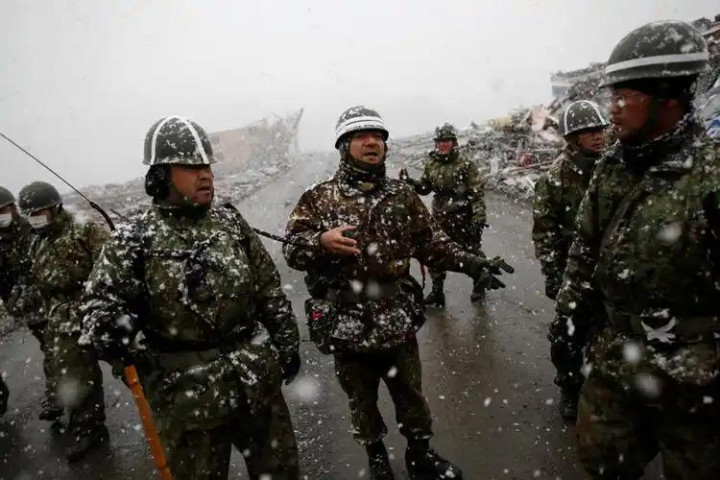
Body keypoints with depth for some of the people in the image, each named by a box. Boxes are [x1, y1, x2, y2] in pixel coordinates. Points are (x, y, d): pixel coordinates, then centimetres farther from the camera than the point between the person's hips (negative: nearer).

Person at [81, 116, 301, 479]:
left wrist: (286, 347, 11)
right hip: (187, 393, -3)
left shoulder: (231, 222, 4)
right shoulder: (135, 239, -8)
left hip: (259, 379, 4)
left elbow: (270, 290, 9)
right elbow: (98, 312, -8)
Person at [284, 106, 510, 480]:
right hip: (347, 325, -1)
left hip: (398, 321, 2)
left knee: (410, 393, 20)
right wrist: (321, 241, -27)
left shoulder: (402, 195, 3)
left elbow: (432, 243, 5)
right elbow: (292, 249, -8)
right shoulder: (318, 199, -5)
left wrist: (470, 263, -7)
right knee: (362, 400, 19)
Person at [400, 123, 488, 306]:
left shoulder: (465, 164, -12)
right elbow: (424, 188, 14)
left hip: (463, 218, -5)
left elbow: (478, 192, -13)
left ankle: (479, 286, 35)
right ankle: (437, 290, 24)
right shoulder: (431, 165, 4)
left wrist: (479, 219, -18)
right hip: (440, 218, 5)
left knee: (472, 253, 12)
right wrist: (409, 182, -5)